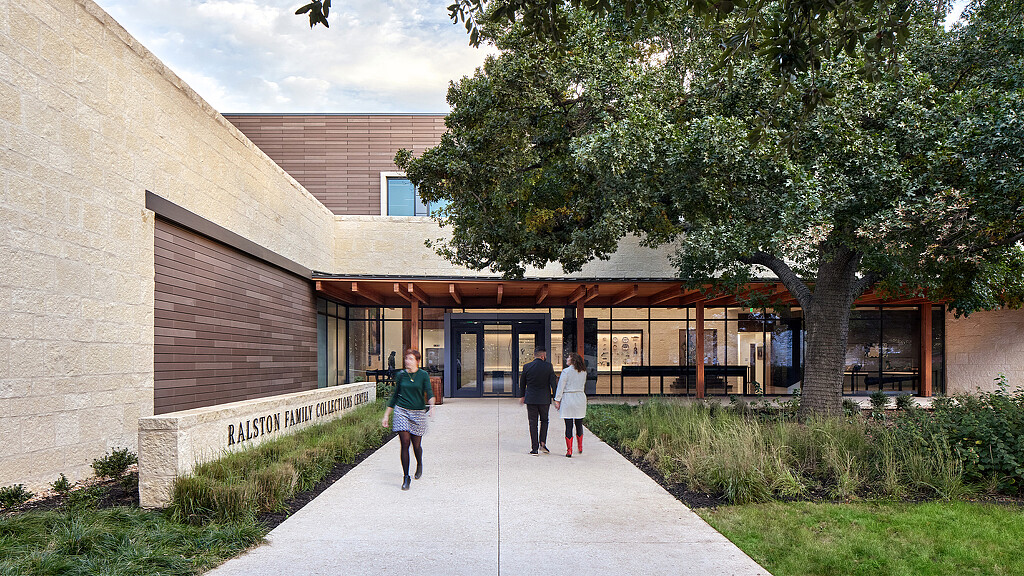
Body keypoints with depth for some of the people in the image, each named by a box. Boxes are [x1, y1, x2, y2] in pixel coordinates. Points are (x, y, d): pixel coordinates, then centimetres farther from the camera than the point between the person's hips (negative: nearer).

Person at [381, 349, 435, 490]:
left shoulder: (423, 375, -1)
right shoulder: (401, 375, 5)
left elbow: (429, 392, -12)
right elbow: (395, 396, 13)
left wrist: (431, 404, -33)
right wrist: (386, 415, 13)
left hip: (418, 412, -1)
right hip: (401, 411, 1)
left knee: (416, 445, 4)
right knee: (405, 443, -9)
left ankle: (419, 465, 38)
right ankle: (406, 478, 0)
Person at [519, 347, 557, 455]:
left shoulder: (526, 367, -1)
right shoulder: (548, 366, -6)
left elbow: (522, 384, 9)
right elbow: (553, 382, -6)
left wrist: (522, 396, 23)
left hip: (531, 399, 1)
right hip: (544, 399, -1)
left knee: (533, 423, 6)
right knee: (544, 421, 18)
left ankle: (534, 448, 4)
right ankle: (542, 443, 7)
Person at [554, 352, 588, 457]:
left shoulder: (566, 371, -9)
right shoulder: (583, 372, 6)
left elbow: (560, 387, -9)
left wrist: (557, 400, -3)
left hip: (568, 399, -4)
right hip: (580, 399, 4)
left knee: (569, 426, -1)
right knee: (579, 425, 18)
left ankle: (569, 451, -2)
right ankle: (580, 448, 27)